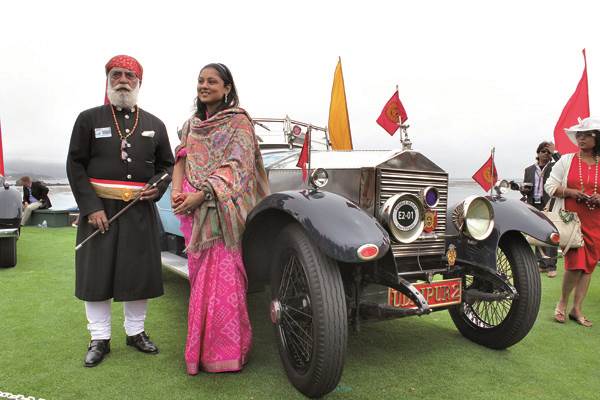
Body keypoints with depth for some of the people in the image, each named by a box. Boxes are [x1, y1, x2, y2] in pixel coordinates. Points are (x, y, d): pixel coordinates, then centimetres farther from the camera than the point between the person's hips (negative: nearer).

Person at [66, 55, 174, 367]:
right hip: (99, 209, -2)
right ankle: (99, 338, 19)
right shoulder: (89, 119, 3)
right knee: (96, 273, 4)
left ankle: (135, 331, 25)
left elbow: (167, 164, 16)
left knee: (141, 272, 7)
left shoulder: (155, 125, 10)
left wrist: (158, 187, -6)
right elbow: (75, 166, -1)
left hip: (141, 212, 2)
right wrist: (91, 207, -11)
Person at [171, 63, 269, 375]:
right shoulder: (192, 123, 18)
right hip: (191, 209, 6)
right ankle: (200, 345, 24)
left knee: (222, 278, -5)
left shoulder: (238, 121, -2)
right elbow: (181, 158, 10)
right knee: (199, 277, 11)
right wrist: (177, 191, -8)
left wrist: (201, 194, -21)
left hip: (221, 207, -6)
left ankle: (227, 351, 7)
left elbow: (236, 165, -12)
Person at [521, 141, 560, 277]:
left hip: (549, 206, -4)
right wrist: (524, 189, -4)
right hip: (534, 206, 4)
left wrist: (554, 153, -13)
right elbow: (524, 187, 19)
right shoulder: (529, 170, 15)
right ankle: (542, 264, 18)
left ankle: (551, 266, -3)